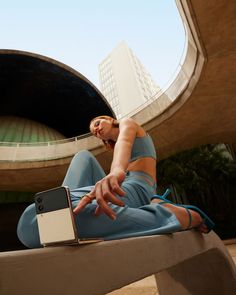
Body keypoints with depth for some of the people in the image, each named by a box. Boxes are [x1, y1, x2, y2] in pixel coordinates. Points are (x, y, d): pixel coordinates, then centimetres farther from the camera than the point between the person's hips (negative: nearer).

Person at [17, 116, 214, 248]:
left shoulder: (128, 123, 9)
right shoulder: (115, 148, 36)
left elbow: (125, 140, -17)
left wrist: (116, 170, -41)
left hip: (135, 190, -9)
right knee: (84, 156, 25)